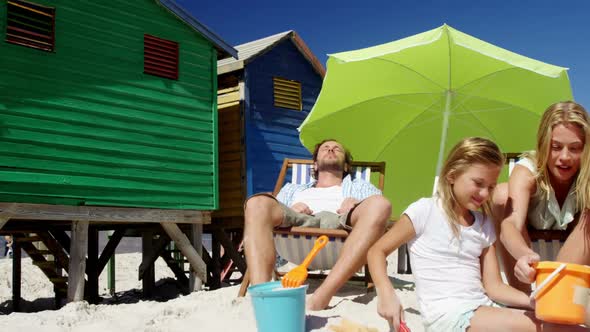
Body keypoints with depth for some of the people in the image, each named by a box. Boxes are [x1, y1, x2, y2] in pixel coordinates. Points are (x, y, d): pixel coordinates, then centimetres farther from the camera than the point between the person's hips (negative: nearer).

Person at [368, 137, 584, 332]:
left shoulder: (484, 225, 14)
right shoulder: (425, 211, -3)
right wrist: (386, 294, -17)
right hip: (446, 314, -6)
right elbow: (377, 251, 0)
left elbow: (493, 286, 10)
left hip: (483, 308, 6)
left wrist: (532, 301, -8)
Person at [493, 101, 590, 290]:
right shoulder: (527, 171, -32)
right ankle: (521, 293, -26)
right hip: (529, 239, -1)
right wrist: (525, 255, -71)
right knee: (502, 194, -30)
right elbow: (510, 224, -49)